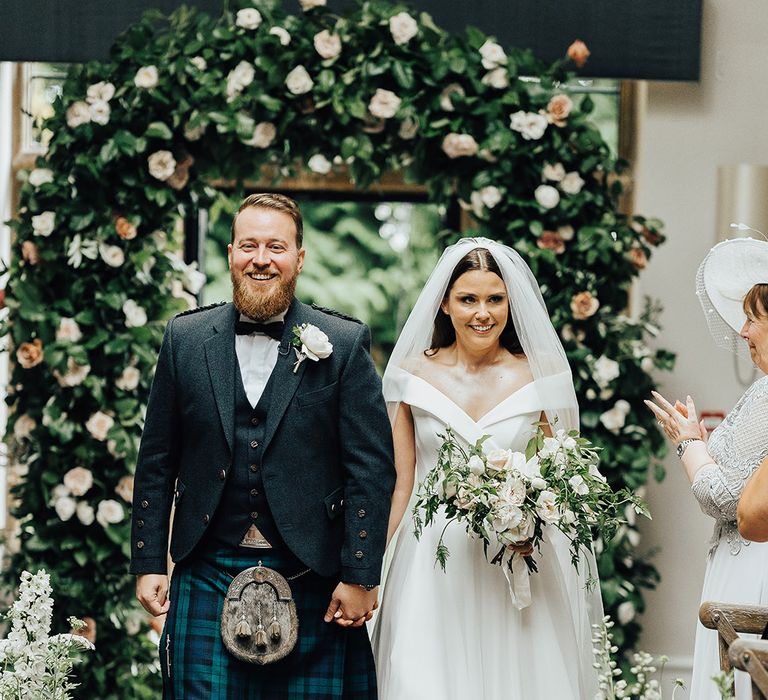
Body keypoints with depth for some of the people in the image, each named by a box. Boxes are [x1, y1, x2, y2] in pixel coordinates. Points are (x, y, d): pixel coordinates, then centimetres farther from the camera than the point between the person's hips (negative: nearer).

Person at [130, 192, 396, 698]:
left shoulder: (344, 344, 0)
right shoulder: (186, 339, 7)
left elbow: (373, 468, -3)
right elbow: (157, 461, 10)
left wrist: (360, 578, -7)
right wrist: (149, 563, 5)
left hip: (312, 580, -1)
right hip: (208, 577, 1)